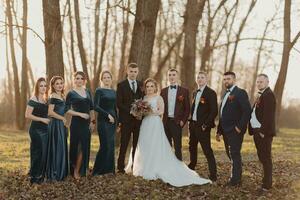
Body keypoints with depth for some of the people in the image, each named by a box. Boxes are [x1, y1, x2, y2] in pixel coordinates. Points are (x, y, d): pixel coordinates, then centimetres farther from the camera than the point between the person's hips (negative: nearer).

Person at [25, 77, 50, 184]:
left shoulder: (45, 100, 13)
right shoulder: (33, 100, -10)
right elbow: (27, 115, -16)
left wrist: (48, 120, 7)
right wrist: (42, 119, -16)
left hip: (45, 129, 7)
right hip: (36, 130, -7)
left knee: (45, 152, 9)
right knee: (38, 152, -6)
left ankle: (41, 175, 19)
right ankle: (34, 176, 3)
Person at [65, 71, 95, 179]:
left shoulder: (88, 92, 12)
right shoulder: (71, 93, -2)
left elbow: (91, 108, 14)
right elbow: (67, 110, -7)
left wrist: (93, 121, 6)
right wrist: (80, 114, -15)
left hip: (87, 123, 5)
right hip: (76, 123, -5)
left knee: (85, 147, 5)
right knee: (77, 146, -1)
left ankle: (81, 170, 14)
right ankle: (75, 171, 9)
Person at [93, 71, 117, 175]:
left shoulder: (113, 91, 14)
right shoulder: (99, 90, -4)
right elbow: (95, 106, -13)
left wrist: (116, 121, 12)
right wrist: (107, 114, -15)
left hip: (112, 120, 6)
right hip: (103, 120, -6)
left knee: (111, 146, 5)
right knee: (105, 145, -9)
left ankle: (109, 169, 12)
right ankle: (98, 170, 1)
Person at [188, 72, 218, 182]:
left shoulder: (211, 93, -10)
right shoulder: (195, 93, 15)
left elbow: (214, 111, -15)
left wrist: (206, 125, -18)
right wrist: (191, 122, 9)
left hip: (203, 126, -8)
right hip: (193, 124, 8)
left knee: (207, 150, -8)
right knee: (192, 148, 20)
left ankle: (213, 175, -4)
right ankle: (191, 169, 37)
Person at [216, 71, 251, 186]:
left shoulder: (240, 93, -8)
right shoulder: (226, 94, 18)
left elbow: (247, 111, -17)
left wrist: (240, 127, -19)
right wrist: (219, 131, 18)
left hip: (235, 131, -8)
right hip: (226, 131, 8)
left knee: (234, 155, -4)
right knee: (231, 154, 11)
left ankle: (235, 180, 2)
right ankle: (237, 177, 20)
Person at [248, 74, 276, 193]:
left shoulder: (268, 94, -12)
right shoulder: (261, 95, 18)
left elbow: (268, 115, -20)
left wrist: (263, 131, -22)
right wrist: (253, 130, 12)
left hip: (264, 133, -10)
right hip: (258, 132, 10)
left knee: (266, 158, -3)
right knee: (262, 157, 16)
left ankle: (267, 185, 2)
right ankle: (267, 181, 26)